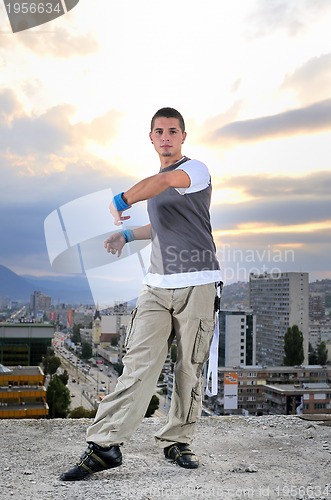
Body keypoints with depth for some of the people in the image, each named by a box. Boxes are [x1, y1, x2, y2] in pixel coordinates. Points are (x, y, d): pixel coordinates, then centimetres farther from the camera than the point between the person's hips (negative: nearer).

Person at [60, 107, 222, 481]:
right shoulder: (155, 184, 20)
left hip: (197, 285, -5)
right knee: (139, 363, -6)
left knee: (190, 369, 1)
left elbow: (167, 180, -27)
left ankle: (176, 442, 15)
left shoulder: (197, 170, -3)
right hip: (157, 285, 5)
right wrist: (128, 235, 25)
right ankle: (104, 445, -7)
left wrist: (119, 203, -25)